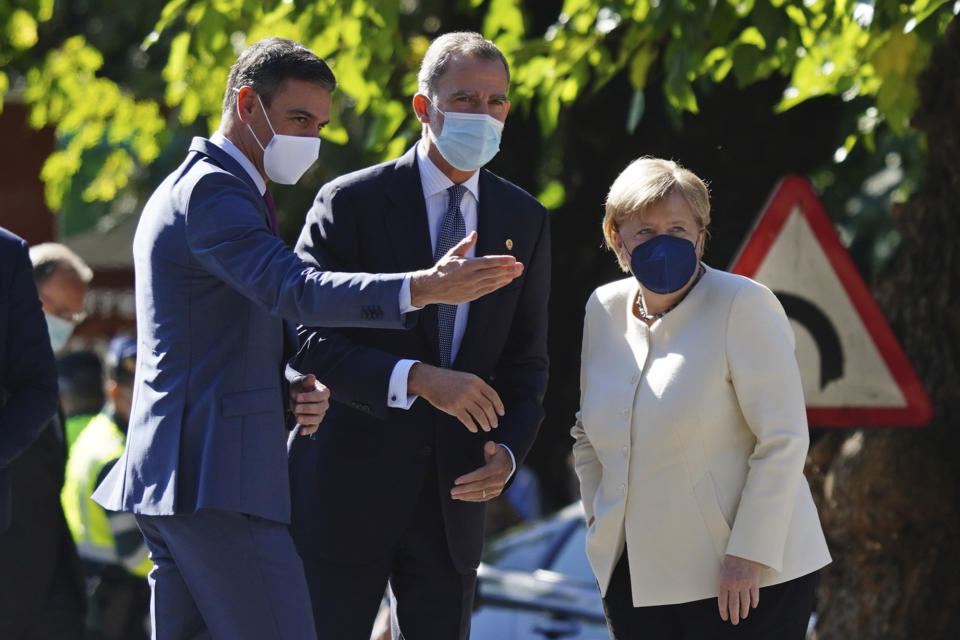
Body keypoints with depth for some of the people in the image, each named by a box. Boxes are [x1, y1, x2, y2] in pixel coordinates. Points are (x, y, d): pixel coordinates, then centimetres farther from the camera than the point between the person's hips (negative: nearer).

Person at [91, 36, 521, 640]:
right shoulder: (209, 190, -12)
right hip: (216, 478, -11)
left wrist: (301, 383, 7)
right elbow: (293, 290, -28)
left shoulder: (194, 188, 22)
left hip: (171, 474, 11)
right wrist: (424, 287, -39)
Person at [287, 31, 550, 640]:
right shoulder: (350, 203, -6)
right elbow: (308, 339, -15)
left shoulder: (525, 221, 9)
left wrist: (509, 451, -8)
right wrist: (416, 379, -27)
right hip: (349, 484, -4)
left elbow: (525, 360, 11)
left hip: (453, 492, 4)